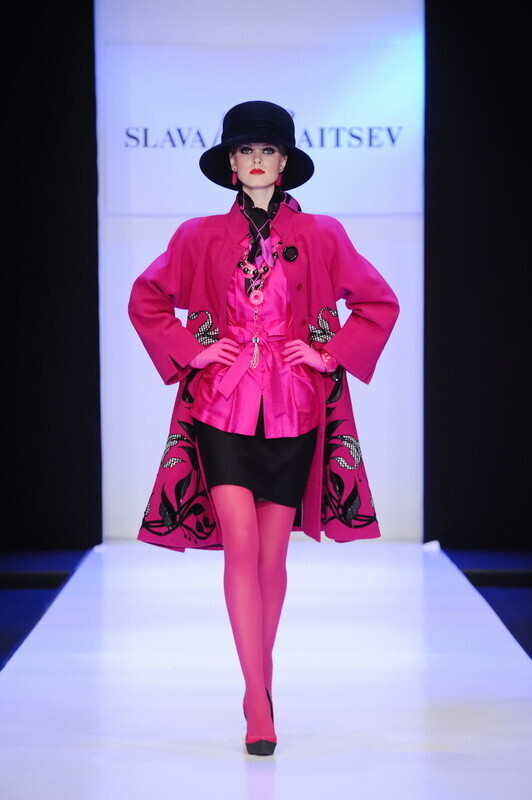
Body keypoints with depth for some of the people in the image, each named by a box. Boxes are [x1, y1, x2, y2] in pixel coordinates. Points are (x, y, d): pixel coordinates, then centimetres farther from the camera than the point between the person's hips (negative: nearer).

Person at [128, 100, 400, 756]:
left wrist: (332, 354, 1)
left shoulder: (321, 235, 5)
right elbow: (145, 299, 16)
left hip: (294, 412, 1)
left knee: (271, 557, 5)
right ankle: (258, 700, -10)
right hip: (222, 407, 0)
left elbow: (378, 302, 12)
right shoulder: (200, 237, 6)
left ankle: (260, 682, 23)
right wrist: (189, 351, 4)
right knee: (240, 545, -12)